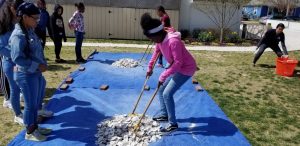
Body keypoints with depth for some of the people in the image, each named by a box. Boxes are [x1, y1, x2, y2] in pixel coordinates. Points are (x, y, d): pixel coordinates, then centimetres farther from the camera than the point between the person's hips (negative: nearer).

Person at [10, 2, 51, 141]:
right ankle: (30, 132, 23)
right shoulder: (18, 35, -19)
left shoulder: (30, 31, 7)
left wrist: (43, 64, 2)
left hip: (36, 73, 8)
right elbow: (17, 58, -24)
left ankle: (35, 127, 36)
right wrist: (38, 66, -21)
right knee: (31, 105, 5)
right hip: (26, 75, -8)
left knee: (36, 103, 19)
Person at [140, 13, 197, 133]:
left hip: (186, 68, -9)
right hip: (176, 68, 9)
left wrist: (163, 76, -32)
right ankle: (164, 114, 29)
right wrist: (150, 67, 21)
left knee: (167, 94, -13)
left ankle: (173, 124, 0)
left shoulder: (173, 41, -32)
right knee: (161, 89, 13)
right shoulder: (160, 40, -3)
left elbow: (178, 62, -33)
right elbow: (156, 52, 17)